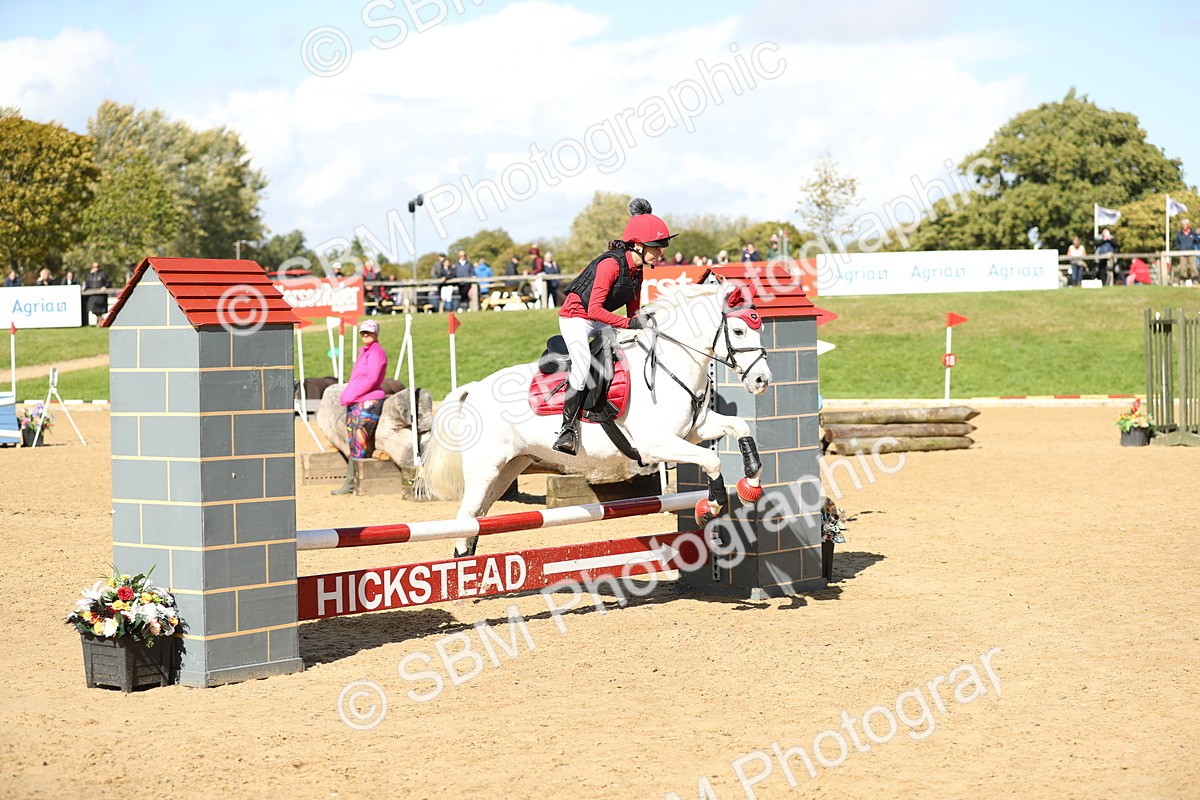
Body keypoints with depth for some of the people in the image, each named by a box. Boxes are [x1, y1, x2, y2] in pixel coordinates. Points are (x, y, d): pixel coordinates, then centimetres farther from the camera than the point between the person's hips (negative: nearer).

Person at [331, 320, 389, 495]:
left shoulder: (377, 352, -7)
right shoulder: (364, 352, 22)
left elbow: (372, 378, -16)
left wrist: (351, 396, -14)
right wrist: (346, 395, 10)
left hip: (368, 402, -10)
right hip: (354, 403, 10)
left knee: (360, 445, -10)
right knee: (354, 445, 8)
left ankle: (351, 484, -12)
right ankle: (350, 482, 10)